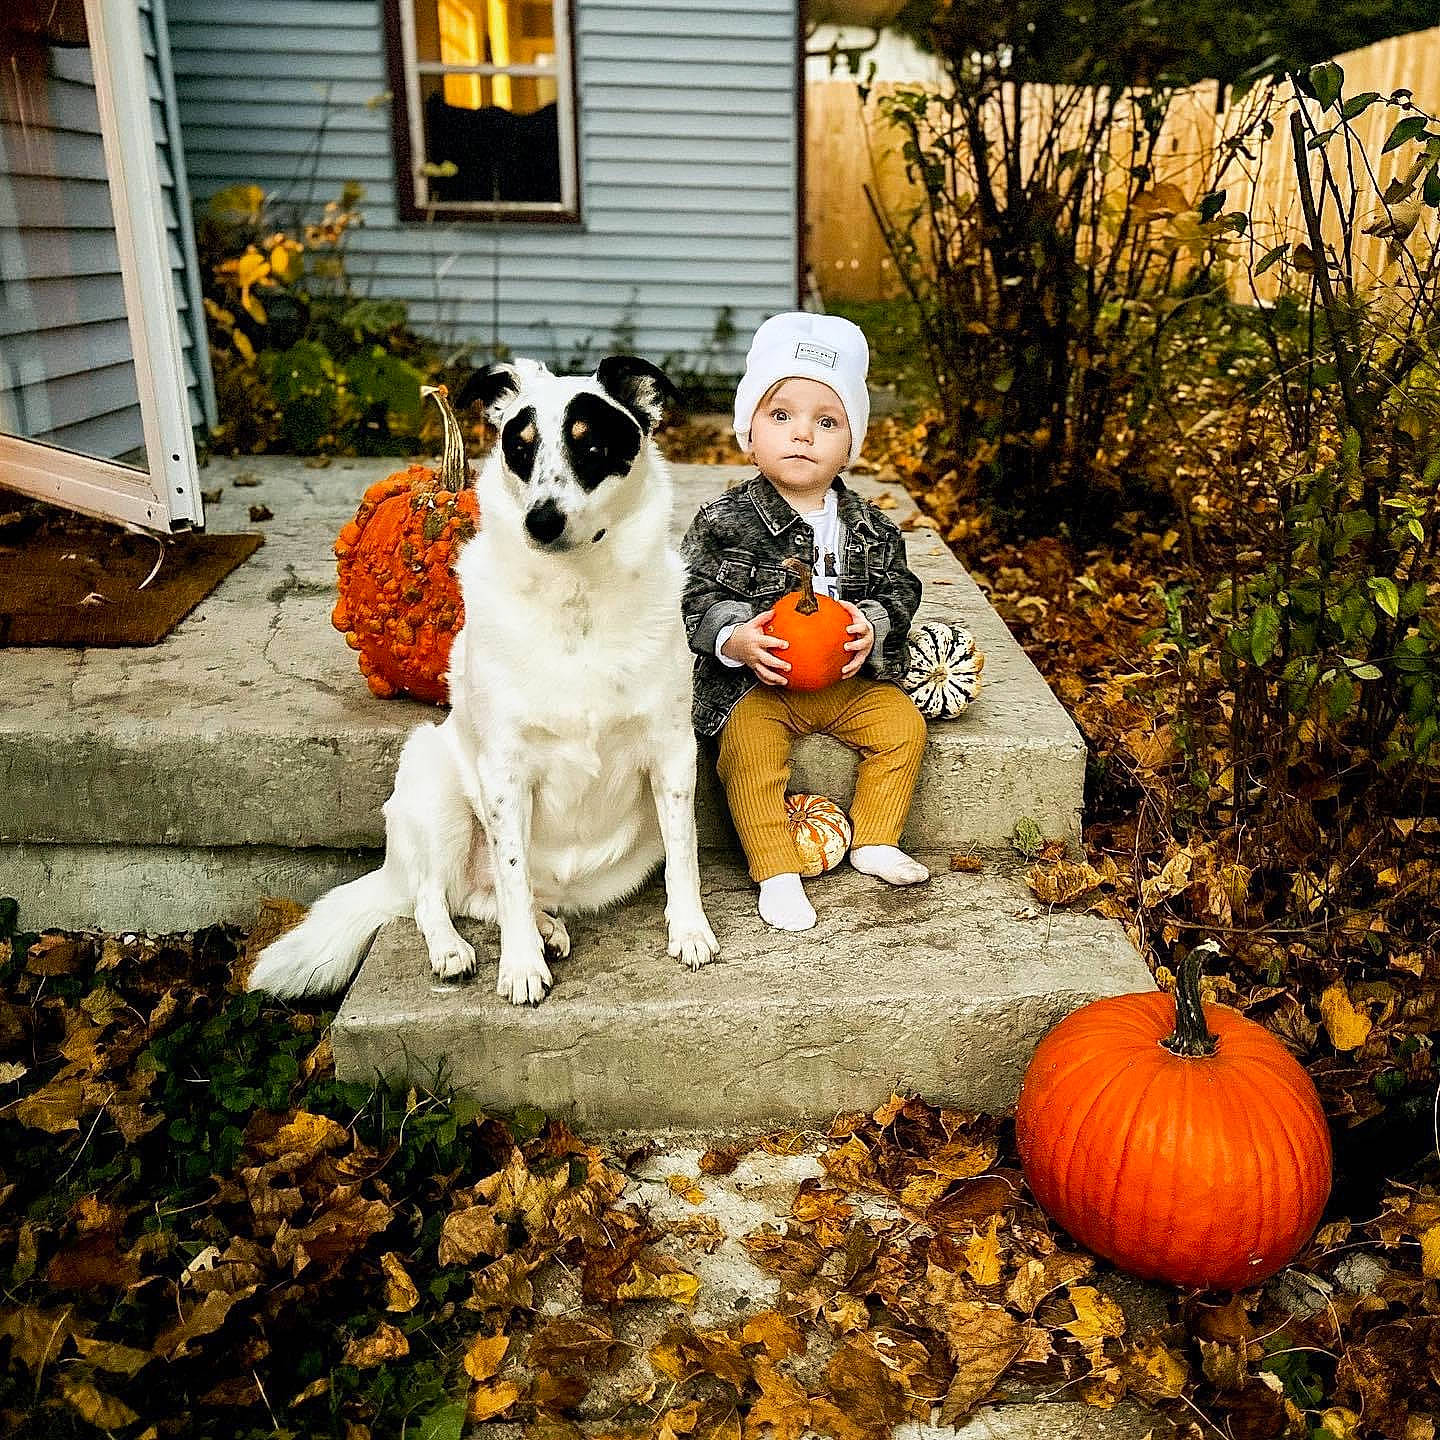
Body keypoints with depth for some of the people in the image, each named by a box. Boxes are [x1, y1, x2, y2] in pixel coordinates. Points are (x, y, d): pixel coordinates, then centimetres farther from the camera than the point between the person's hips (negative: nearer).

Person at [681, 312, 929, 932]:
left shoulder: (867, 527, 3)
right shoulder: (727, 521, -9)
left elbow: (899, 588, 8)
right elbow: (694, 597, -8)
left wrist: (873, 625, -13)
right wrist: (733, 640, -25)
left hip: (849, 677, 4)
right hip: (756, 680, -4)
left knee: (903, 725, -9)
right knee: (748, 752, -25)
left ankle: (874, 841, 10)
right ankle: (776, 872, -9)